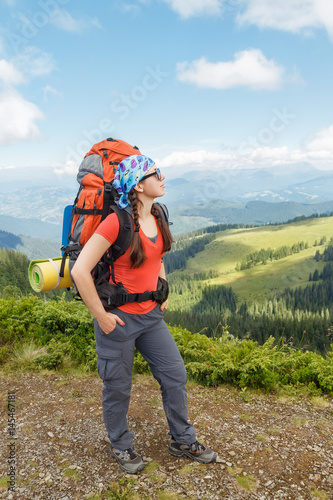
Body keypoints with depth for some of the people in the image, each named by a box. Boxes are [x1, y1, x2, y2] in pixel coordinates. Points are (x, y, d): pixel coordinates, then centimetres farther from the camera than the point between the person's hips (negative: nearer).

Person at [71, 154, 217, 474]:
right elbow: (80, 271, -22)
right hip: (119, 319, -7)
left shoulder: (157, 218, 2)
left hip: (151, 315, 7)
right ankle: (120, 447, 39)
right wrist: (100, 315, -17)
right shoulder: (116, 222, -22)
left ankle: (182, 441, 35)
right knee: (118, 388, 12)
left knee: (175, 375, 13)